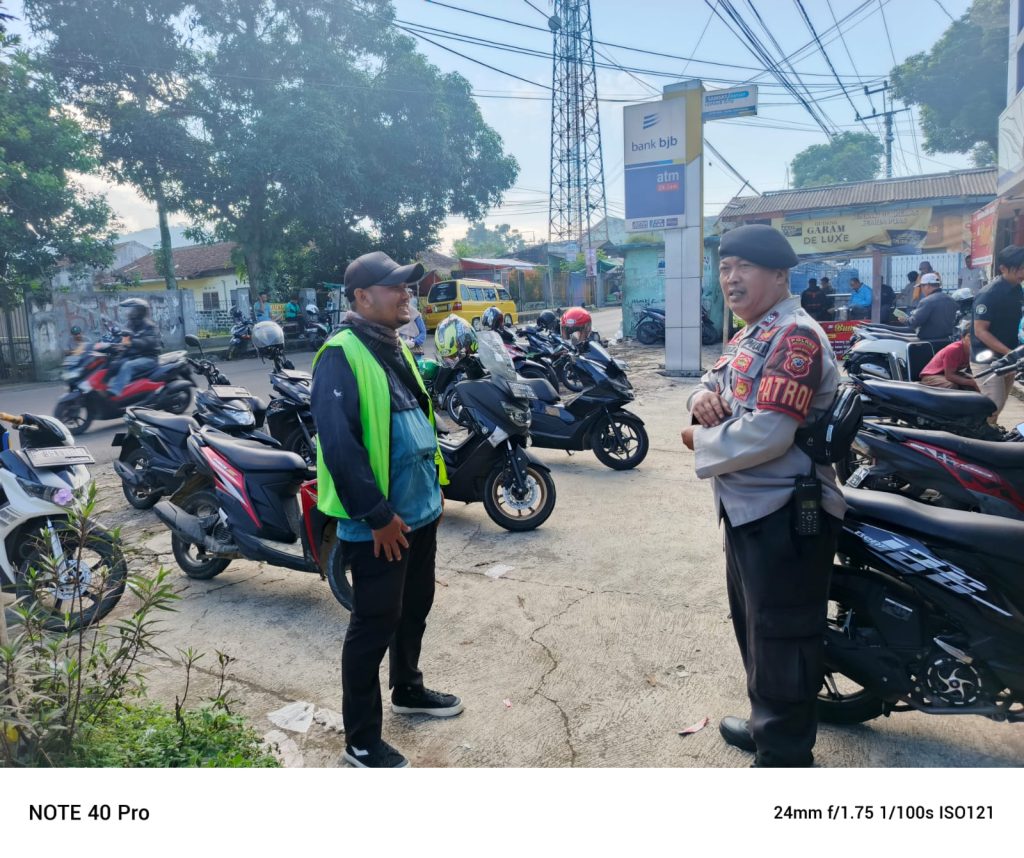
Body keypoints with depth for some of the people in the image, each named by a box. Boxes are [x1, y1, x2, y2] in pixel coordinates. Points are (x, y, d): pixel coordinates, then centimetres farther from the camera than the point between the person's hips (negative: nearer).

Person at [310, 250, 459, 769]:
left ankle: (408, 691, 46)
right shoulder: (341, 355, -19)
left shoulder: (395, 347, 11)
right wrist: (377, 515, -23)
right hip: (379, 524, -9)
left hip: (420, 511, 9)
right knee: (374, 626, 3)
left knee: (414, 609, 23)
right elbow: (338, 443, -26)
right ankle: (361, 741, 20)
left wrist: (434, 482, 16)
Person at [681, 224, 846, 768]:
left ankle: (783, 755, 19)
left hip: (785, 514, -11)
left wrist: (701, 441, -13)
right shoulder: (748, 337, 14)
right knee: (753, 625, 24)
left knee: (781, 640, 2)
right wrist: (704, 397, -8)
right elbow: (715, 387, 17)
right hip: (746, 507, 11)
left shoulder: (795, 336, -19)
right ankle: (767, 724, 43)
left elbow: (767, 432, -28)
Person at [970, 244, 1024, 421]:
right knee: (992, 410, -13)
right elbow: (980, 331, -20)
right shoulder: (989, 294, -18)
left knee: (998, 407, 15)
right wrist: (1009, 353, -26)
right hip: (987, 361, -8)